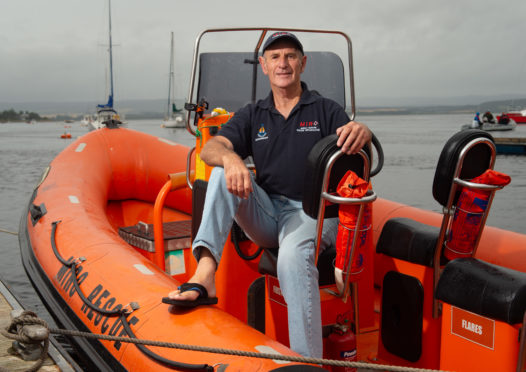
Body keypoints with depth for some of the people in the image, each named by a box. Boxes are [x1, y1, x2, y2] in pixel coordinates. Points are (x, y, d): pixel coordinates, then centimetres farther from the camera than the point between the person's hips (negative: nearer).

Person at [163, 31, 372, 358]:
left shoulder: (325, 110, 7)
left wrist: (362, 133, -34)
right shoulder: (252, 116, 13)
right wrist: (230, 158, -27)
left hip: (311, 212, -3)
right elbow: (210, 149, -2)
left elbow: (353, 148, -8)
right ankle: (204, 274, -35)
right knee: (224, 173, -22)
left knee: (293, 256, -36)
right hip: (266, 216, 3)